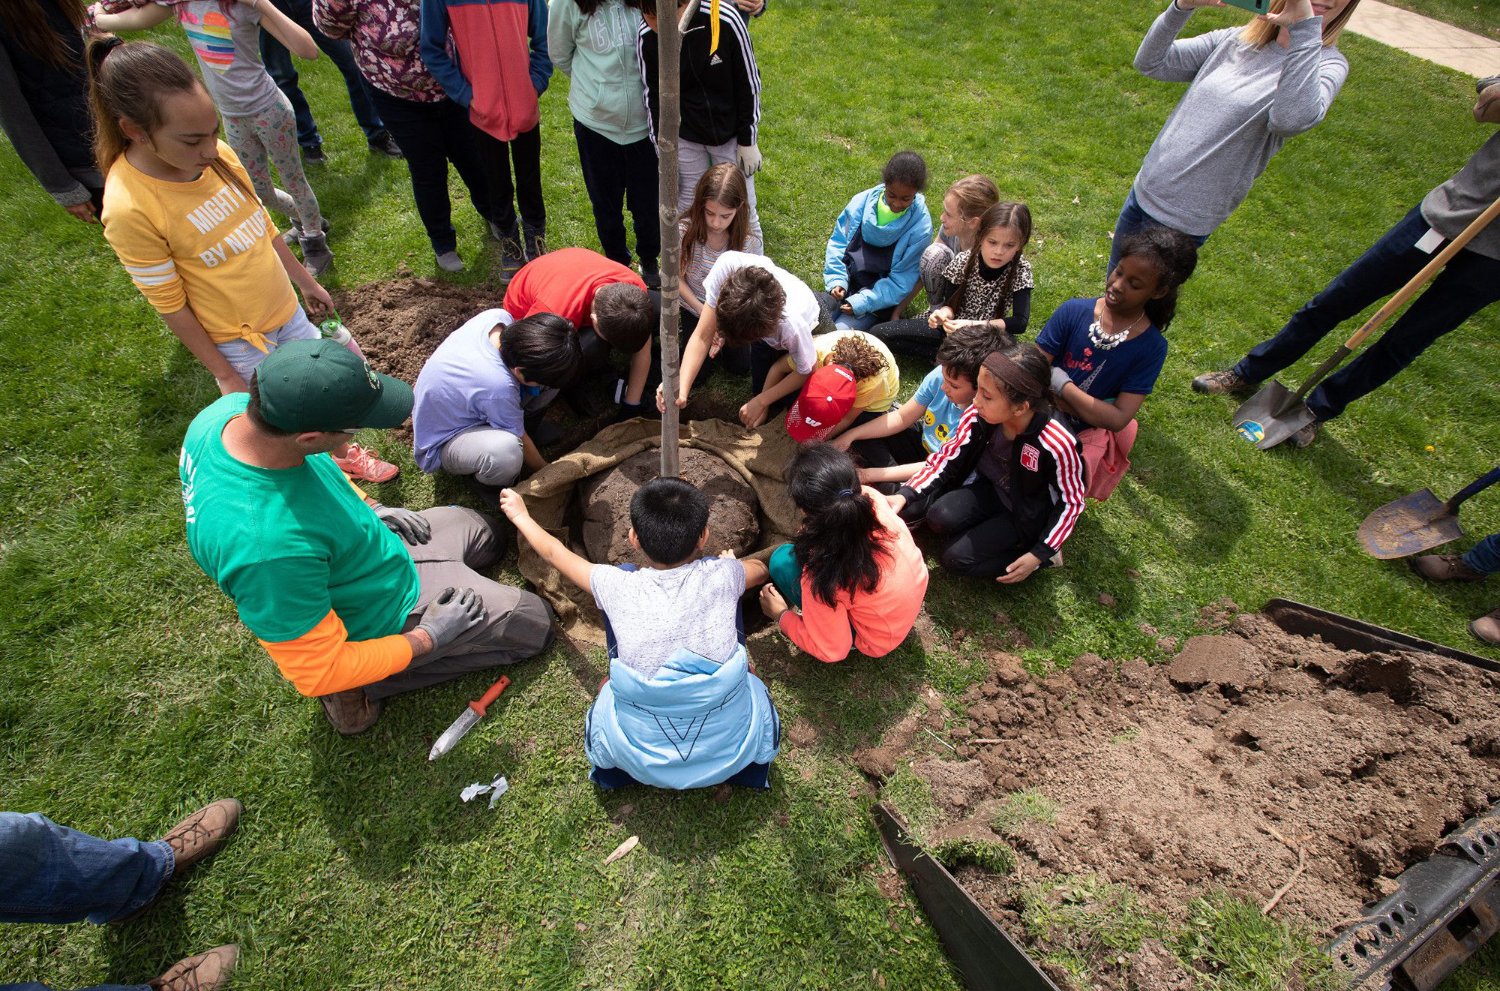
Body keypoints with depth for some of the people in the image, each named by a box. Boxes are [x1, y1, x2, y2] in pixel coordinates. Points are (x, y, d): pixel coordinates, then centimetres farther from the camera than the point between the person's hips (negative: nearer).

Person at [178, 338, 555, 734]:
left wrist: (372, 509, 5)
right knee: (535, 623, 5)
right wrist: (428, 638, -18)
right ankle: (364, 686, 7)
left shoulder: (233, 407, -21)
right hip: (384, 617, -8)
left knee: (482, 531, 28)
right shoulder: (269, 547, -43)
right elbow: (318, 673, -29)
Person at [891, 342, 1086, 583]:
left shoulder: (1058, 444, -31)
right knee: (939, 517, -26)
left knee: (957, 558, -17)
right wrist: (905, 496, -23)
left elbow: (1071, 501, -15)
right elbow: (948, 457, -10)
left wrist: (1039, 554, -16)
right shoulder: (978, 414, -22)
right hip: (989, 489, 4)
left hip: (1030, 514, -3)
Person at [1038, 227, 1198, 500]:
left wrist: (1060, 383, -22)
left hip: (1085, 437, 0)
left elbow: (1118, 419, -16)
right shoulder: (1073, 312, -11)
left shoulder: (1152, 347, -11)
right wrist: (1093, 410, -21)